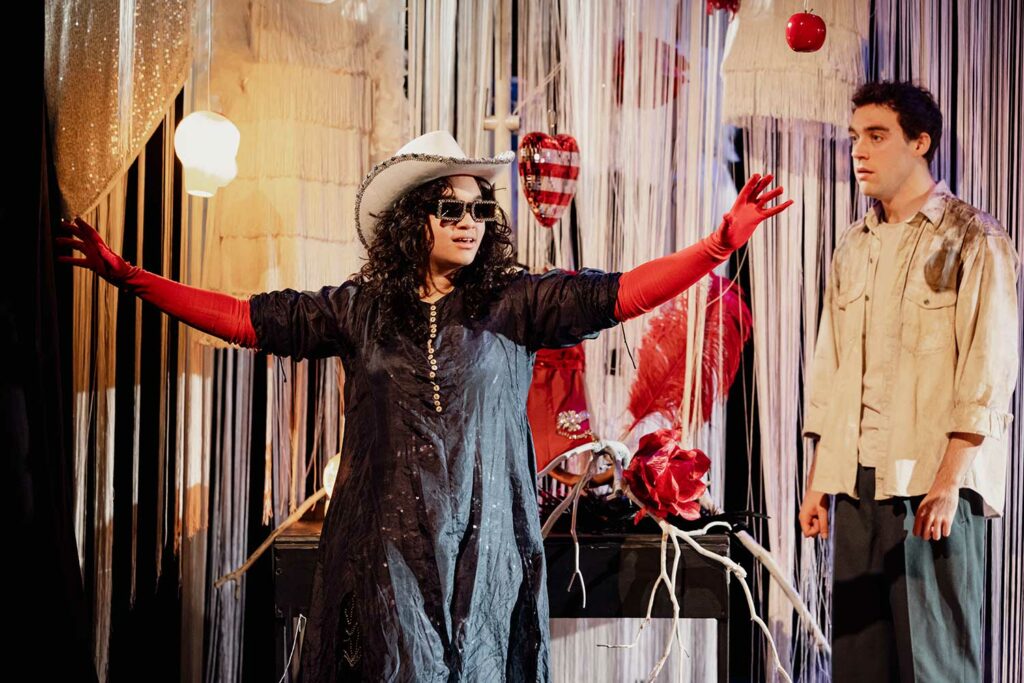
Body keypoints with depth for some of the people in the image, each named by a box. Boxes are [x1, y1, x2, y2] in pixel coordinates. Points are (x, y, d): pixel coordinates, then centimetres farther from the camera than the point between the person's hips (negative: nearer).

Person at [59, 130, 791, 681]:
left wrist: (720, 245, -21)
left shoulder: (516, 304, 0)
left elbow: (621, 293, -9)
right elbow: (243, 318, 7)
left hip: (483, 545, -1)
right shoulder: (360, 310, 5)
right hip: (390, 549, 1)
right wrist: (128, 276, 4)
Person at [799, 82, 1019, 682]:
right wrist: (818, 483, 13)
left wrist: (949, 481, -17)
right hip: (857, 481, 6)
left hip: (932, 481, -6)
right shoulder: (854, 249, 17)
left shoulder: (974, 240, -1)